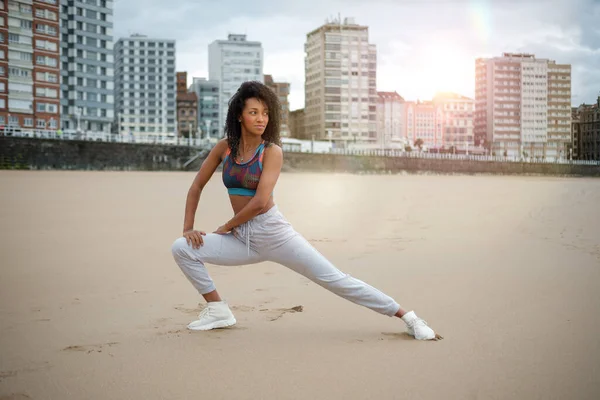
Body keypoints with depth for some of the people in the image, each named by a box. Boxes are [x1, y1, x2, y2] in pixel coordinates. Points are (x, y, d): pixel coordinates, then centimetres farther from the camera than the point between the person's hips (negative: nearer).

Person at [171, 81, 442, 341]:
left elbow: (260, 201, -18)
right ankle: (218, 311, 6)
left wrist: (226, 227, -8)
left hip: (273, 232, -5)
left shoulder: (272, 151, -9)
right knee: (181, 248, -7)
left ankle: (408, 317, -2)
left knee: (334, 279, -9)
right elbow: (196, 186, 12)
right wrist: (188, 228, 5)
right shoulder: (224, 148, 4)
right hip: (242, 239, 5)